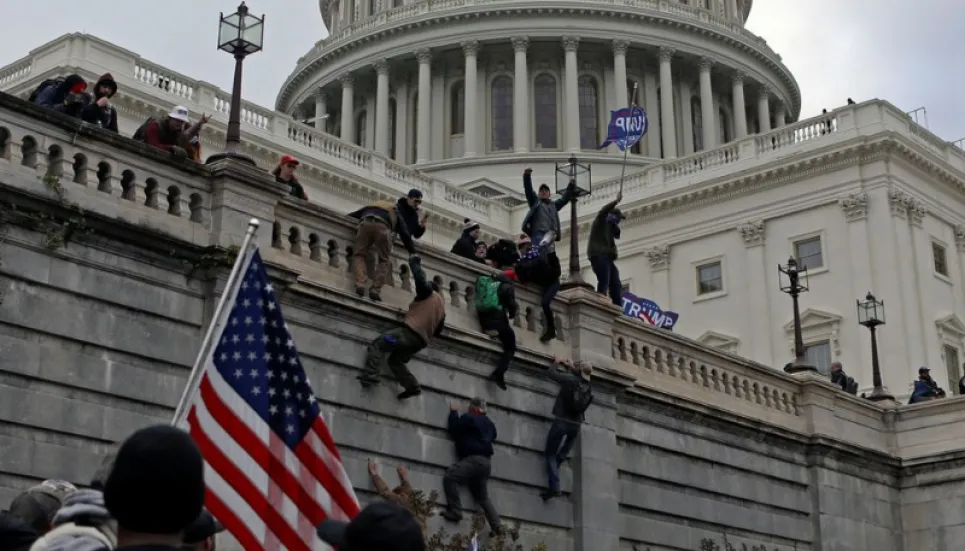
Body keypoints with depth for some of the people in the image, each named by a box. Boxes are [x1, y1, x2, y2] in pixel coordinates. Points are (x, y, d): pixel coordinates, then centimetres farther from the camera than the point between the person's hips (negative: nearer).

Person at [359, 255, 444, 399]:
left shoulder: (429, 293, 7)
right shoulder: (442, 306, 26)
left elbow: (420, 279, -8)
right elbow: (438, 331, 27)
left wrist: (414, 262, 7)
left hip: (411, 332, -8)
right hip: (421, 340, 8)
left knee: (378, 344, -4)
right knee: (395, 359, 22)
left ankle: (370, 376, -22)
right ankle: (413, 386, 6)